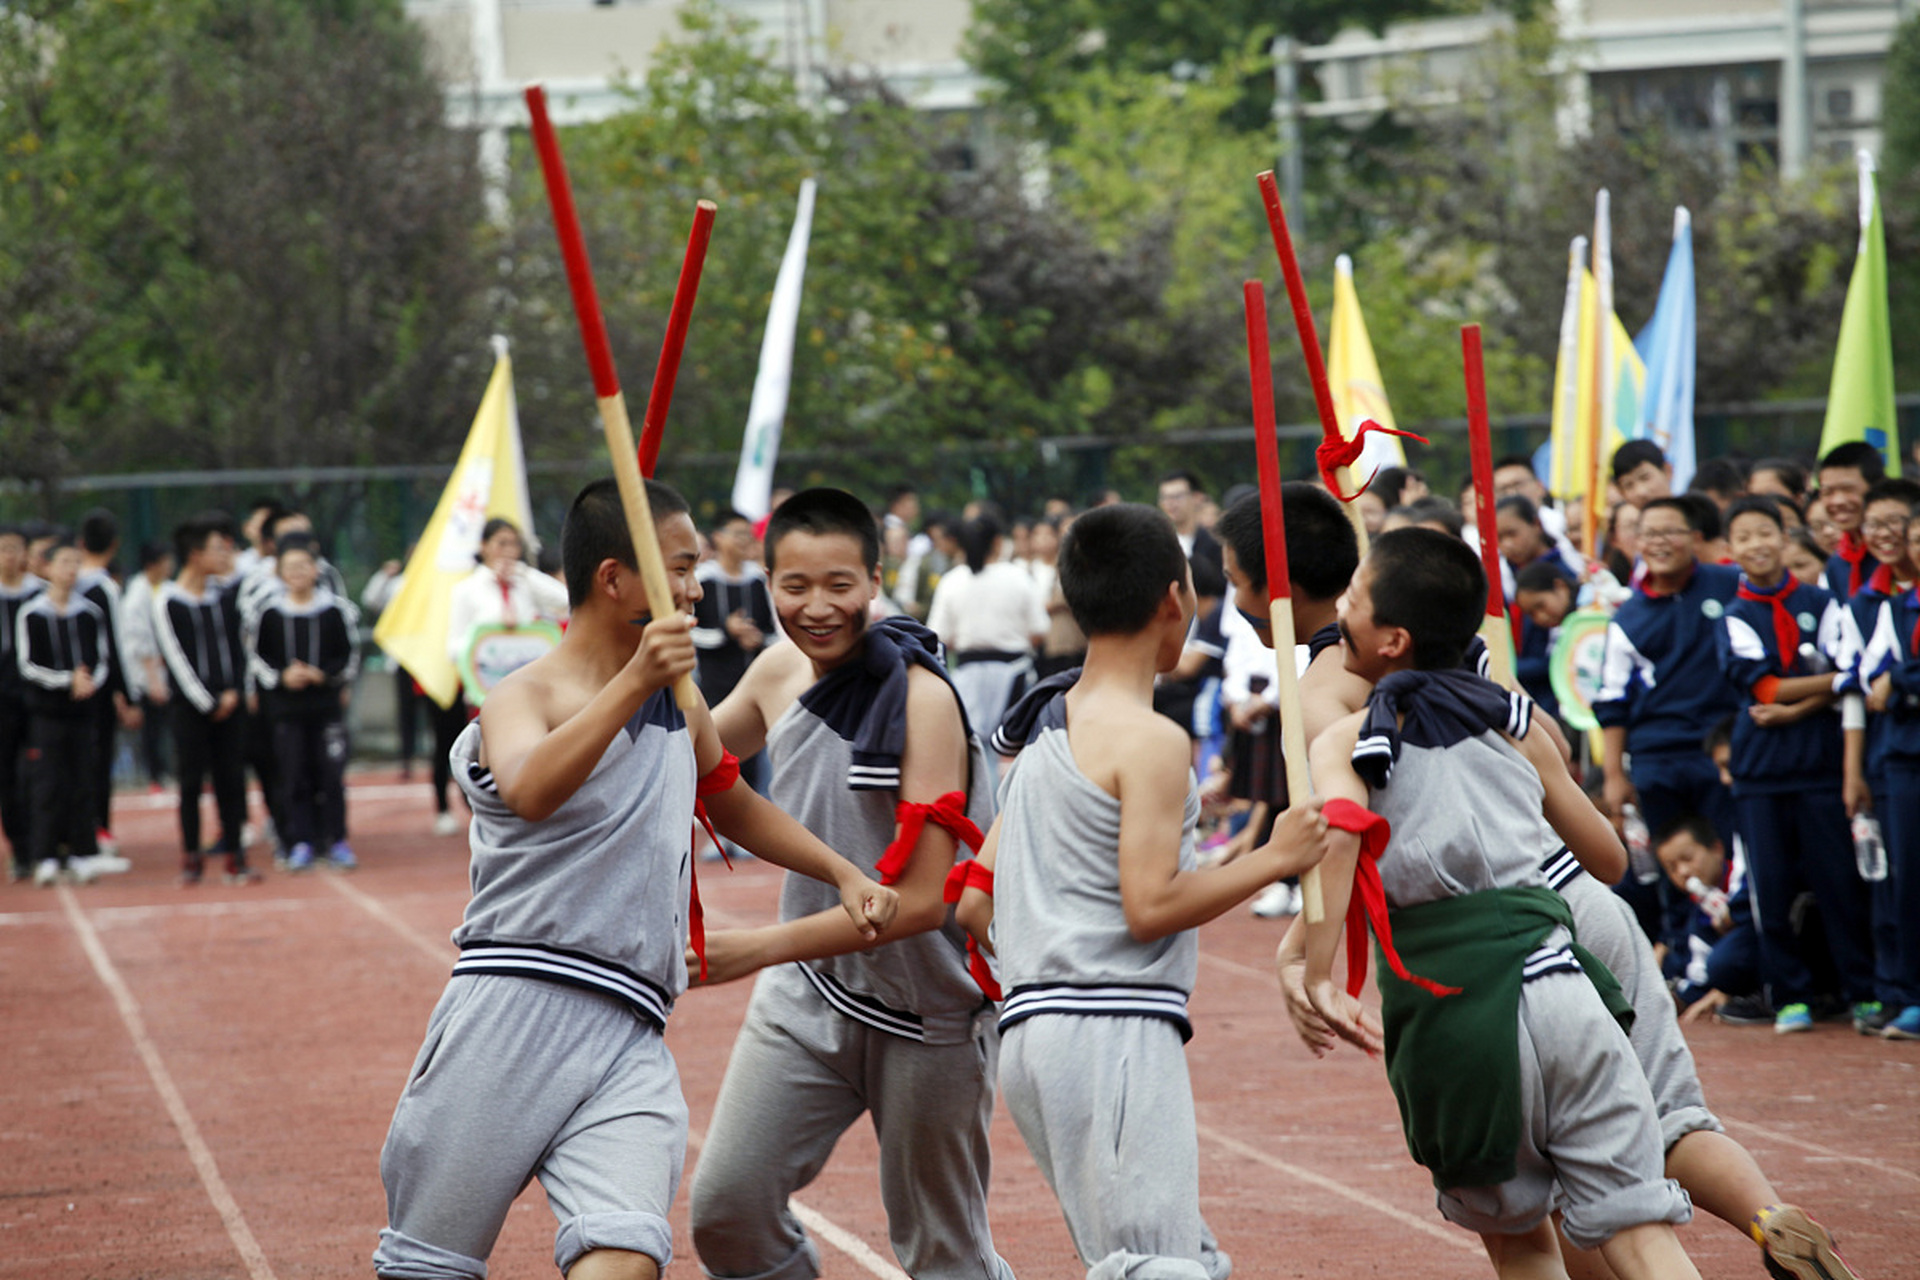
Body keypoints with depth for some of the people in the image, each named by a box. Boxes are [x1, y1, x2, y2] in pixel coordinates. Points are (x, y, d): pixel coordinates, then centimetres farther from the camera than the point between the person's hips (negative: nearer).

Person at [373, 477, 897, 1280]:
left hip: (630, 1038, 5)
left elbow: (735, 807, 40)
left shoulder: (680, 706, 19)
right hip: (513, 1010, -5)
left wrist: (842, 873, 30)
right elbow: (530, 792, -27)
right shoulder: (527, 696, -2)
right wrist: (634, 683, -33)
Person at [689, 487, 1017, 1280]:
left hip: (927, 1007, -5)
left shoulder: (922, 700, -21)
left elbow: (921, 899, -25)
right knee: (725, 1204, -6)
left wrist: (762, 948, -29)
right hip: (809, 994, 5)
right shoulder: (780, 673, -1)